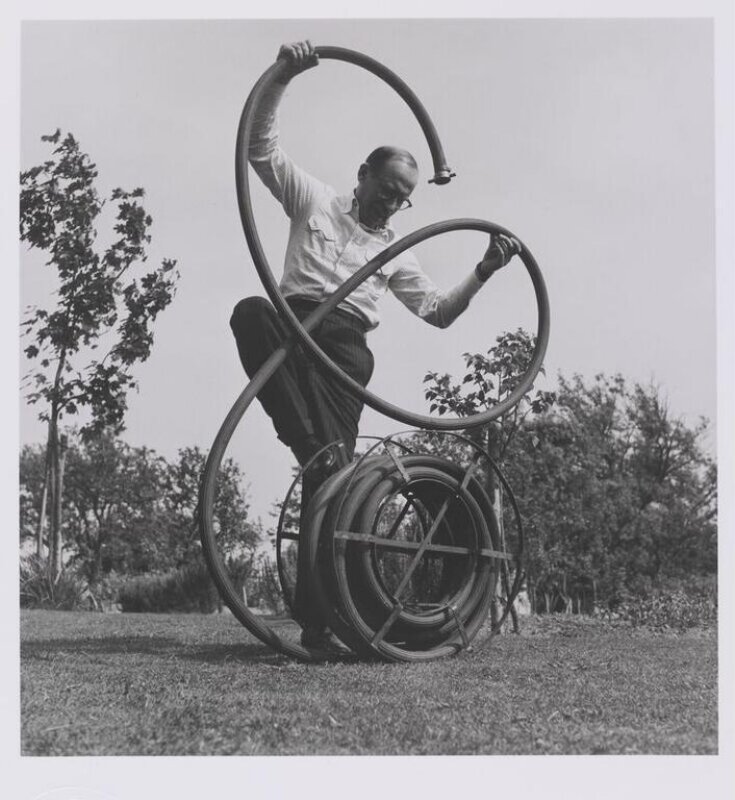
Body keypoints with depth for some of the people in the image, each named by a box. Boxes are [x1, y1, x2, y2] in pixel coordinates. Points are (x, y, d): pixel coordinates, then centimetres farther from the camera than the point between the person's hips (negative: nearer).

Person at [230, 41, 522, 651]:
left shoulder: (396, 253, 27)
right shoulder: (315, 200, 19)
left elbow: (437, 311, 21)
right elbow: (261, 143, 10)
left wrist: (483, 272, 9)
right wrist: (283, 77, -3)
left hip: (348, 344, 1)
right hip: (294, 319, -1)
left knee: (331, 470, -14)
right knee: (250, 312, -38)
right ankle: (315, 445, -42)